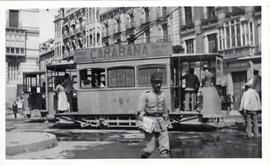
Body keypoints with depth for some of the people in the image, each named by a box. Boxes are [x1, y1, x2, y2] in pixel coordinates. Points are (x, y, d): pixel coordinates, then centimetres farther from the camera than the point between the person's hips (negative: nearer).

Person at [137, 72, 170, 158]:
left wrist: (166, 121, 20)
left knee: (165, 148, -2)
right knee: (150, 149, -1)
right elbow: (140, 111, -6)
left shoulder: (162, 94, 11)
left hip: (161, 120, 5)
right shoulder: (145, 95, -5)